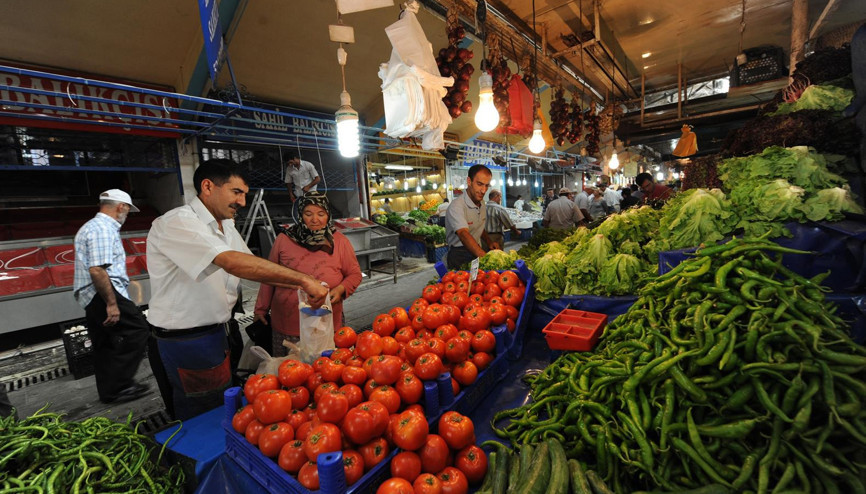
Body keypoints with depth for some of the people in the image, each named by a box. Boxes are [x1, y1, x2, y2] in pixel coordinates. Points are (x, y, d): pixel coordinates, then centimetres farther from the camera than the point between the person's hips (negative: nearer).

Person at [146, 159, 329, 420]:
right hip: (184, 342, -8)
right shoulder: (176, 223, -21)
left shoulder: (226, 227, 8)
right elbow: (232, 262, -35)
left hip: (217, 335, 8)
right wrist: (303, 279, -36)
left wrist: (301, 285, -6)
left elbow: (251, 268, 10)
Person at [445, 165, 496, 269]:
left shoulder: (482, 205, 11)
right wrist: (485, 257, -45)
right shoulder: (456, 206, -18)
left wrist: (489, 242, 7)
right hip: (460, 257, -7)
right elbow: (464, 235, -32)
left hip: (477, 253, 7)